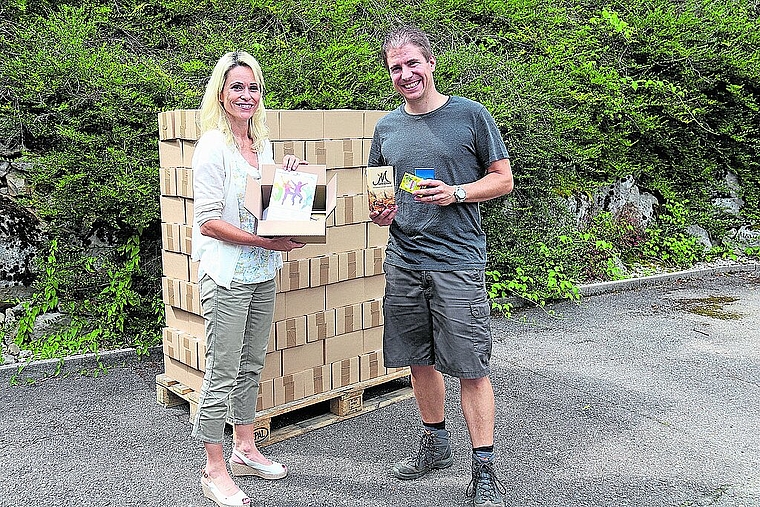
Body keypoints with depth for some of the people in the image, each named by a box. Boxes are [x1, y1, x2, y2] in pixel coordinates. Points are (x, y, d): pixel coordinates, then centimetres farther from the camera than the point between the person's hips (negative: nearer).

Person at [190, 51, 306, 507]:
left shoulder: (262, 144, 12)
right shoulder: (212, 147, -12)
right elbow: (208, 221, -17)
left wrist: (288, 173, 6)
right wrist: (267, 242, -22)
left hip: (262, 273, 8)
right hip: (226, 275, -8)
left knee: (251, 366, 16)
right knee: (222, 374, -1)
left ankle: (245, 450, 31)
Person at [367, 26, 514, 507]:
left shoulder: (470, 115, -1)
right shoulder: (386, 127, 12)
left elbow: (503, 179, 1)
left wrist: (455, 193, -14)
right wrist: (380, 212, 0)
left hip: (458, 263, -4)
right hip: (403, 261, 5)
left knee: (471, 368, -3)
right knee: (420, 360, 14)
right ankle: (436, 444, 33)